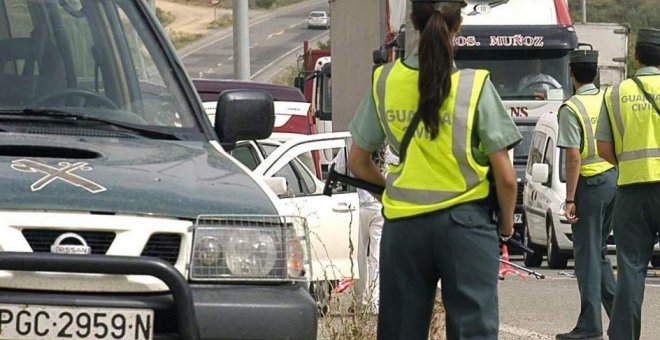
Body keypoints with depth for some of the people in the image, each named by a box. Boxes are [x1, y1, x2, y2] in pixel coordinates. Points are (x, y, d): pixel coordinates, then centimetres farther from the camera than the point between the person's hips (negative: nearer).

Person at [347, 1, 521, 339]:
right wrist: (507, 223, 10)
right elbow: (505, 177, -7)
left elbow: (358, 163, 9)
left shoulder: (384, 81, 0)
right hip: (464, 222, -3)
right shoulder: (475, 86, -9)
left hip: (402, 224, 3)